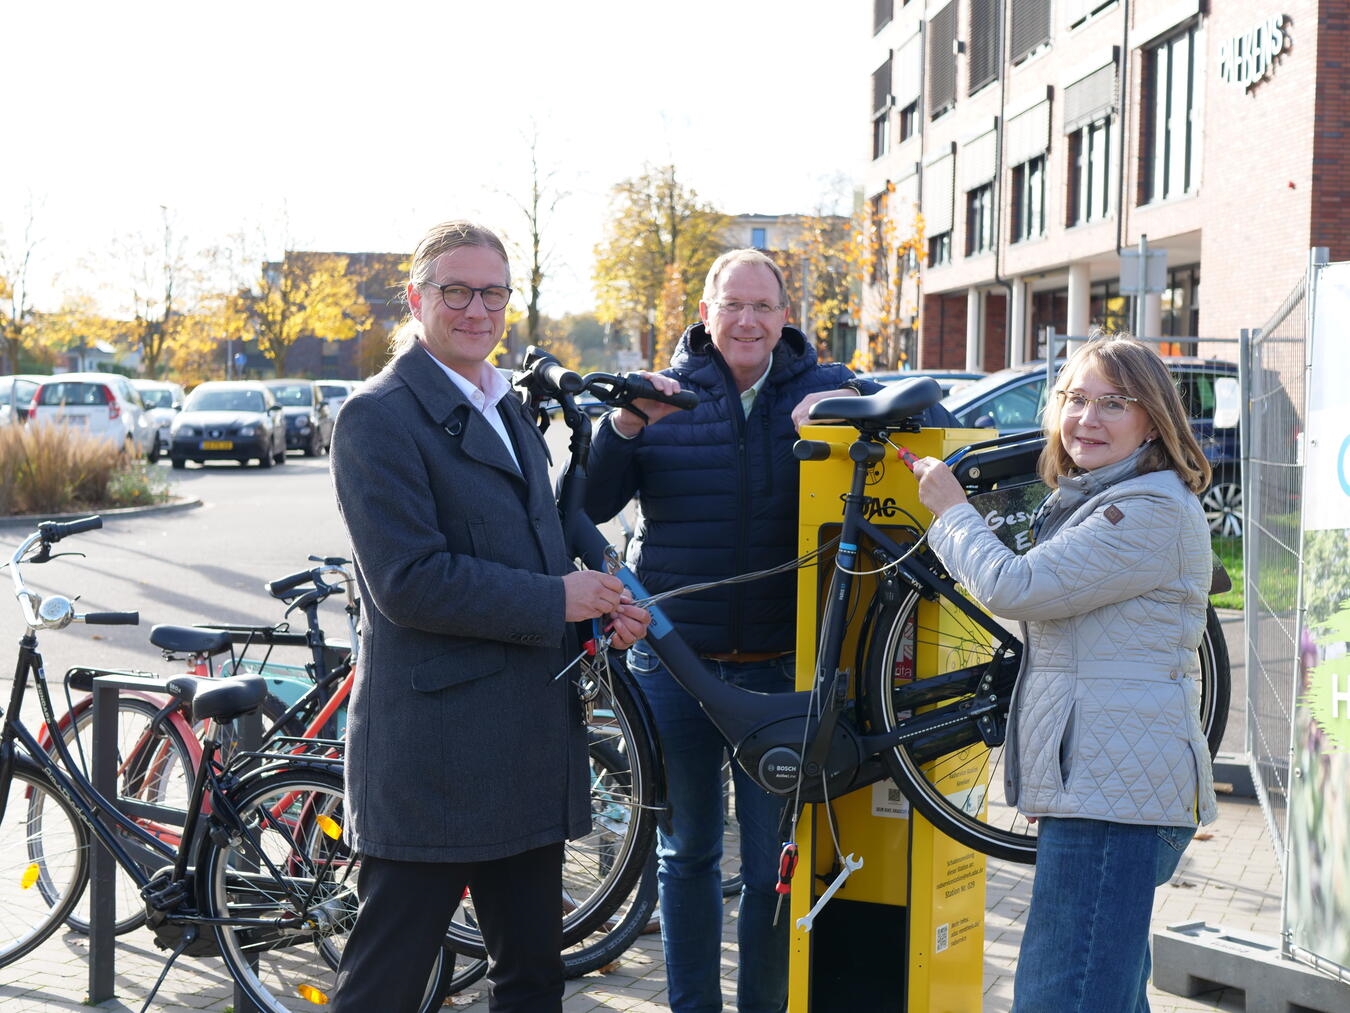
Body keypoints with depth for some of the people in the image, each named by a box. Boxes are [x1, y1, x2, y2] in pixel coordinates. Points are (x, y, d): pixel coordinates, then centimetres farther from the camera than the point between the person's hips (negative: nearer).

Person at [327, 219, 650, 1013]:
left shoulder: (509, 410, 17)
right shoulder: (381, 417, -11)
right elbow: (409, 582, -20)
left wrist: (601, 604, 3)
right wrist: (556, 600, -17)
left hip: (530, 751, 9)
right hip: (432, 752, -8)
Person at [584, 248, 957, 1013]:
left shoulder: (821, 388, 3)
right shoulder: (666, 396, 3)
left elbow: (940, 422, -3)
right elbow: (589, 505, -4)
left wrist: (857, 402, -21)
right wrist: (625, 424, -21)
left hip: (779, 666, -1)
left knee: (774, 868, 3)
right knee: (687, 853, 13)